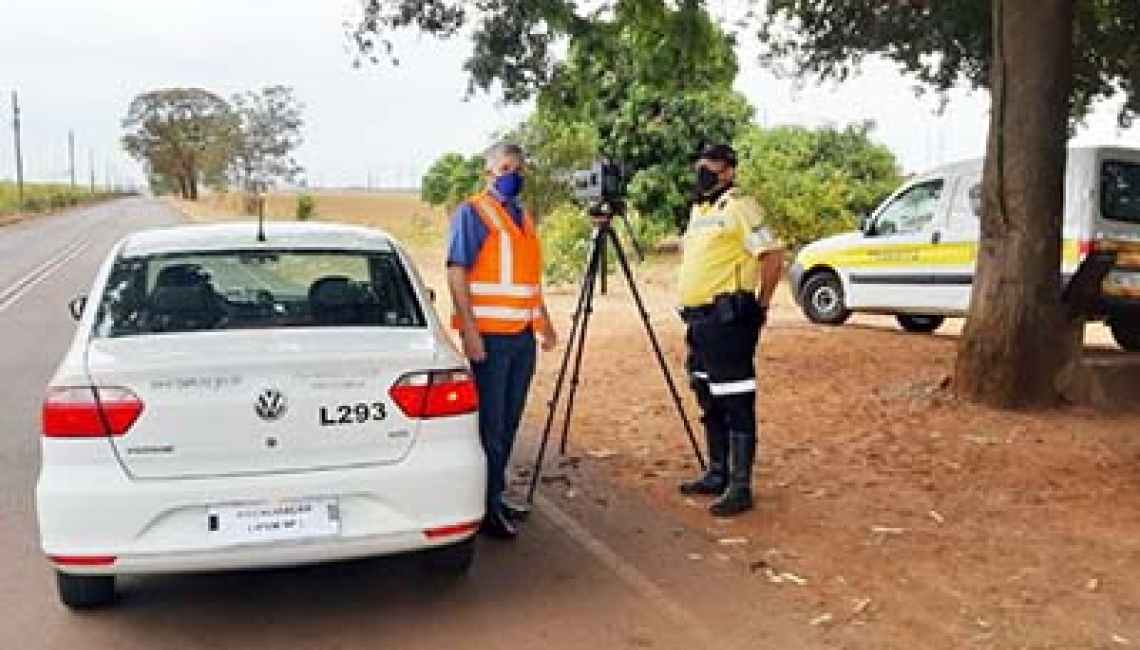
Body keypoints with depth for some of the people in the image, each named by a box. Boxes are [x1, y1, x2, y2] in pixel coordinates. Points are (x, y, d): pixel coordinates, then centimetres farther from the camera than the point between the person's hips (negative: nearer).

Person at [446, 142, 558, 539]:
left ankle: (496, 497, 21)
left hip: (523, 334, 7)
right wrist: (470, 330, -19)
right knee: (489, 423, -4)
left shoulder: (523, 216, 17)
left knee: (509, 421, 11)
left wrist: (545, 322, 20)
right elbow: (456, 272, -12)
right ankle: (487, 509, 3)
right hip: (489, 334, -7)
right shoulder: (472, 213, -5)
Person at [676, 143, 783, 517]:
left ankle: (740, 488, -3)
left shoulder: (739, 207, -10)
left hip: (728, 318, -10)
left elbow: (773, 255, -16)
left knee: (735, 405, -7)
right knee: (710, 402, 15)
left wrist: (761, 303, -10)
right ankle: (717, 475, 26)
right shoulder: (698, 209, 18)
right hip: (699, 318, 10)